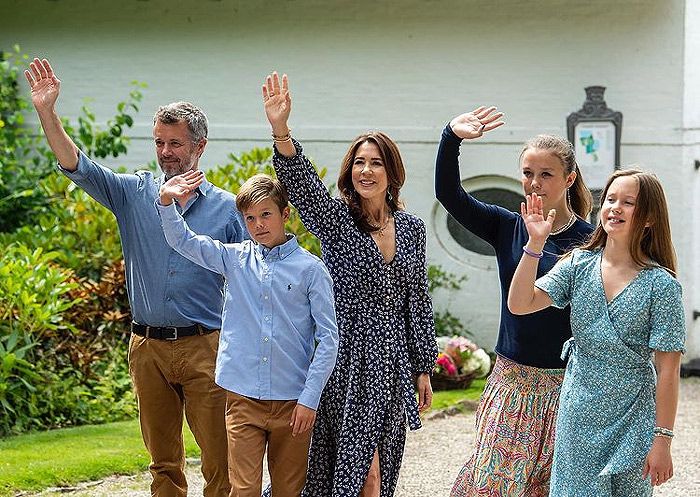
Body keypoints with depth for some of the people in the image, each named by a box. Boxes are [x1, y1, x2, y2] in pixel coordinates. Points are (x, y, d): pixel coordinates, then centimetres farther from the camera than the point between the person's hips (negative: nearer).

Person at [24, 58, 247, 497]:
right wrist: (47, 112, -20)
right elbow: (77, 167, -6)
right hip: (148, 347, 2)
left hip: (204, 346, -2)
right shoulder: (134, 193, 6)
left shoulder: (226, 208, 2)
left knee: (221, 461, -4)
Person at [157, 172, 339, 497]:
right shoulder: (235, 259, 7)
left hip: (292, 401, -1)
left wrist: (310, 397, -8)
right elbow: (182, 240, 10)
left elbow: (328, 337, -3)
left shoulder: (310, 268, -2)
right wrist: (166, 201, -10)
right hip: (243, 397, 1)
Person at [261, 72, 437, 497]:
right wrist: (281, 131, -41)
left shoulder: (411, 228, 8)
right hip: (346, 359, -4)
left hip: (391, 361, 4)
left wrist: (424, 369, 12)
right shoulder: (335, 219, -3)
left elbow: (418, 301, 13)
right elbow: (301, 181, -23)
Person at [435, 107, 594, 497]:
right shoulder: (508, 228, 4)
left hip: (565, 383, -3)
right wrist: (452, 138, -18)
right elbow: (449, 194, -5)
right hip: (512, 379, 3)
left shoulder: (589, 242, -6)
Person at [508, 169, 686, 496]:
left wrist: (662, 439, -11)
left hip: (631, 421, -3)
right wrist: (535, 245, -17)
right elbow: (519, 304, -7)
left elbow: (668, 368, -10)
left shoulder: (661, 284, -11)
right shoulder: (579, 264, 0)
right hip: (577, 417, 3)